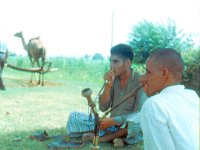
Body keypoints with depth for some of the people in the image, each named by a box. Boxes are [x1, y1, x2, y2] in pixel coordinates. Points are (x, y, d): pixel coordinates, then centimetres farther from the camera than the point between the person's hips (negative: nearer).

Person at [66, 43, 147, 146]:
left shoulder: (140, 81, -10)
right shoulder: (113, 79, 4)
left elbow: (140, 114, -17)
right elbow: (103, 108, -1)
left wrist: (113, 121, -25)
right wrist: (108, 85, -14)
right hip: (112, 125, 5)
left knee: (142, 119, -39)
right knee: (73, 117, -8)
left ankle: (108, 136, -19)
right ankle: (116, 136, -17)